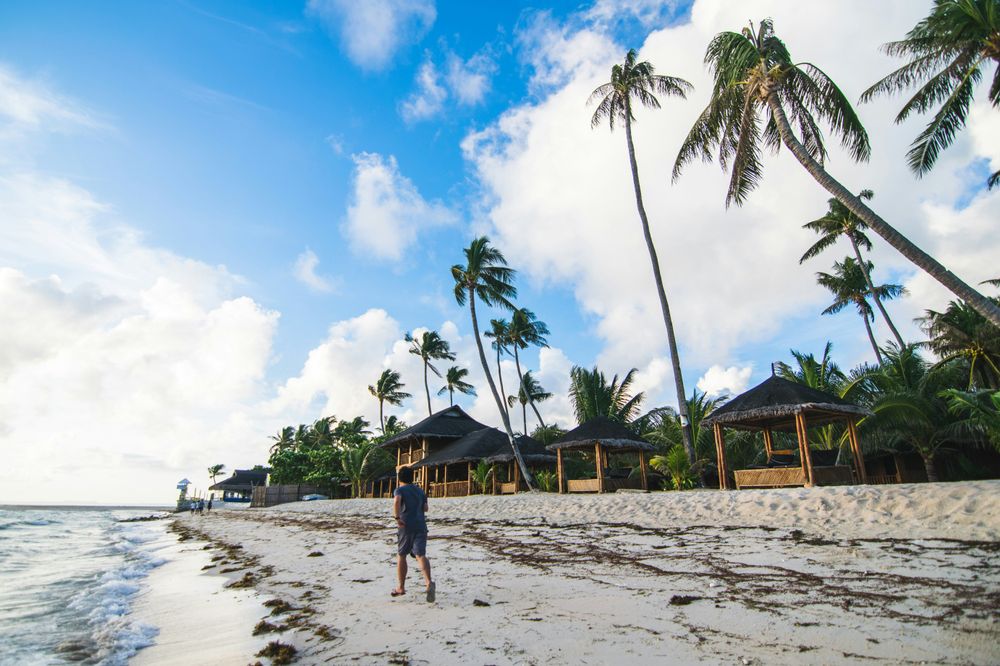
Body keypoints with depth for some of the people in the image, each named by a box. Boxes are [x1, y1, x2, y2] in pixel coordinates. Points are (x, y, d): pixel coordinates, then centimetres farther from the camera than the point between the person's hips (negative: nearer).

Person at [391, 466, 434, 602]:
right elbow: (425, 508, 21)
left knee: (401, 555, 14)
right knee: (420, 555, -7)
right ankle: (429, 582, -31)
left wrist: (397, 517, -20)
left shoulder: (400, 490, 1)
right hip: (421, 525, 3)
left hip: (406, 526, -3)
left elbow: (397, 501, -22)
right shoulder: (419, 490, 18)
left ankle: (401, 587, 23)